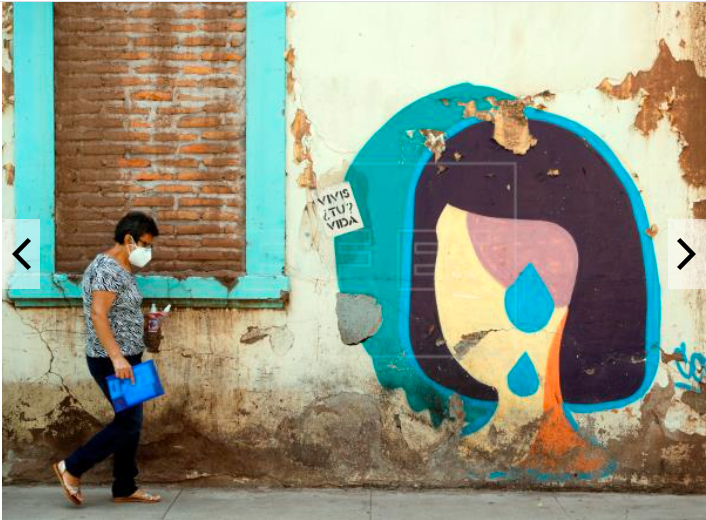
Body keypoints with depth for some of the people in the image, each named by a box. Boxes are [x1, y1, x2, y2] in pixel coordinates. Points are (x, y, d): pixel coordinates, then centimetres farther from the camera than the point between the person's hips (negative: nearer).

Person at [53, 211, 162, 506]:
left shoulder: (122, 270, 15)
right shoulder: (108, 269, -16)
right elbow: (98, 315, -26)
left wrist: (144, 320, 14)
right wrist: (117, 357, -32)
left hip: (125, 360, 10)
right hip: (113, 361, -10)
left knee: (131, 424, 11)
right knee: (128, 423, -7)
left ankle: (124, 489, 18)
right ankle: (72, 468, 3)